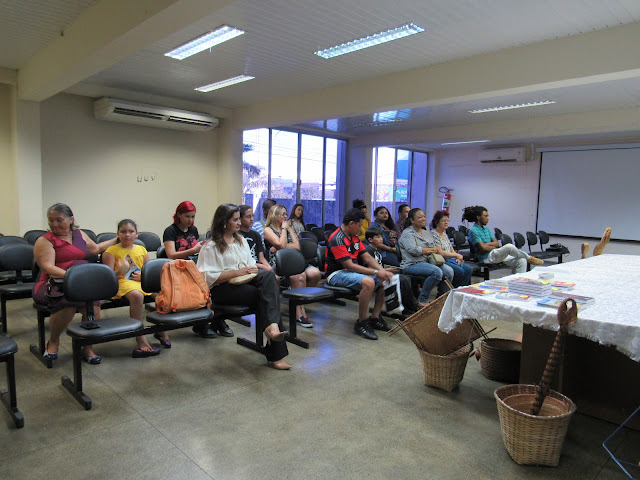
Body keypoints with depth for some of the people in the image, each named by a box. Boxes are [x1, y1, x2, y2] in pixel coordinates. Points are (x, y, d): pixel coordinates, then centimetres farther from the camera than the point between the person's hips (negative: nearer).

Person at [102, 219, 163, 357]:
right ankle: (140, 339, -31)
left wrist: (142, 276, -1)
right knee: (137, 295, -37)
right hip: (122, 282, -5)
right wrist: (120, 271, -24)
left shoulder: (141, 250, 16)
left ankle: (161, 331, 2)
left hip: (142, 282, 5)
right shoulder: (111, 251, 2)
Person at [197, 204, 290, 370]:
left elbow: (251, 263, 23)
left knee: (268, 275, -30)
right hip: (222, 288, -6)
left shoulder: (241, 240, 25)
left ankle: (271, 326, -42)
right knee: (267, 295, -28)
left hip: (246, 280, 6)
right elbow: (208, 277, -9)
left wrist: (252, 270, -3)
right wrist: (236, 272, -16)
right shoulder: (211, 246, 1)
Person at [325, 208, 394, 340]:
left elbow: (367, 257, 10)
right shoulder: (337, 239, -18)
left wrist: (382, 270, -7)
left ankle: (375, 318, 3)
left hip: (353, 271, 10)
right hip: (337, 274, -9)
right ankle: (361, 323, -21)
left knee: (385, 280, -2)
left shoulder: (354, 237, 12)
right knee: (368, 282, -34)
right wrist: (375, 272, -21)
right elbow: (349, 266, -22)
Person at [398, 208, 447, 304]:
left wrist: (425, 251, -4)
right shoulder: (407, 233, -3)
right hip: (411, 265, -8)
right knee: (437, 271, -30)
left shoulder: (426, 233, 22)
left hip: (427, 262, 8)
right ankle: (422, 300, -18)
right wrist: (429, 250, -4)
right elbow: (413, 250, -17)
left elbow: (435, 249, 20)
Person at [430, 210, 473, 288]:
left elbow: (451, 249, 21)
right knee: (460, 271, -25)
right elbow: (440, 252, -18)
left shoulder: (445, 234, 19)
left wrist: (458, 258, 1)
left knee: (469, 269, -9)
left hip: (450, 259, 9)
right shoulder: (433, 234, -11)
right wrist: (456, 255, -13)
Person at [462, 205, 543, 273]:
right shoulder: (473, 230, -8)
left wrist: (488, 244, -6)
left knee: (522, 261, -10)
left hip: (497, 255, 9)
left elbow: (496, 243, 14)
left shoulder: (486, 229, 20)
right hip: (487, 258, -9)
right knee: (509, 247, -29)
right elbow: (483, 248, -14)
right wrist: (493, 246, 3)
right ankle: (530, 258, -6)